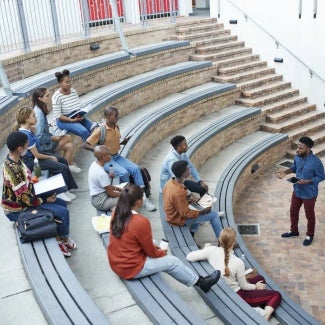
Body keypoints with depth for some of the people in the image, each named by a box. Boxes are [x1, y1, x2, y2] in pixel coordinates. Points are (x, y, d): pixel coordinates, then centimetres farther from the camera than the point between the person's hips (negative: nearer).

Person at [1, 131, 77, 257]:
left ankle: (58, 237, 20)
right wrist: (46, 200, -15)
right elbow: (26, 200, -28)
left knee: (62, 203, 13)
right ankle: (64, 240, 17)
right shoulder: (14, 171, -34)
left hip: (22, 199, 10)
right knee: (63, 212, -10)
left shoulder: (13, 160, -4)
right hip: (19, 209, -10)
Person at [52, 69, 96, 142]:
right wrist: (72, 120, -24)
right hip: (64, 121, -6)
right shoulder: (57, 96, -15)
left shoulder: (74, 91, 3)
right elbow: (58, 116, -17)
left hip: (77, 117, 6)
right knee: (84, 131, -29)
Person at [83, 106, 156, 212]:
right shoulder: (100, 131, -19)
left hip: (117, 156, 7)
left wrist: (123, 142, -1)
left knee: (135, 169, -13)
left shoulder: (116, 127, 3)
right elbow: (85, 145, -16)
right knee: (124, 173, -27)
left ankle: (143, 197, -9)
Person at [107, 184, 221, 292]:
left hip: (116, 263, 8)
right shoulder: (141, 222, -27)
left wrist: (155, 248, 15)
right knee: (172, 261, 7)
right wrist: (162, 252, 8)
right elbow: (151, 252, -15)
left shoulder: (116, 214, -5)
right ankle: (201, 282, 27)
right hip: (131, 269, -8)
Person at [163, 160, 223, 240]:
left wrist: (189, 201, 3)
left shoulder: (171, 182, -9)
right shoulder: (179, 192, -35)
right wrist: (203, 212, -15)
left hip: (173, 213, 9)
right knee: (214, 215, 0)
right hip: (179, 218, -9)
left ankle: (191, 235, 30)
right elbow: (185, 214, -25)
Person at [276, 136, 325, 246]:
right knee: (293, 211, 21)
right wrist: (285, 172, -7)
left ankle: (309, 235, 38)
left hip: (309, 194, -6)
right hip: (297, 190, 6)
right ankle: (293, 231, 45)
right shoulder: (297, 156, -10)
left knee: (309, 215, 15)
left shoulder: (316, 162, -29)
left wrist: (307, 181, -27)